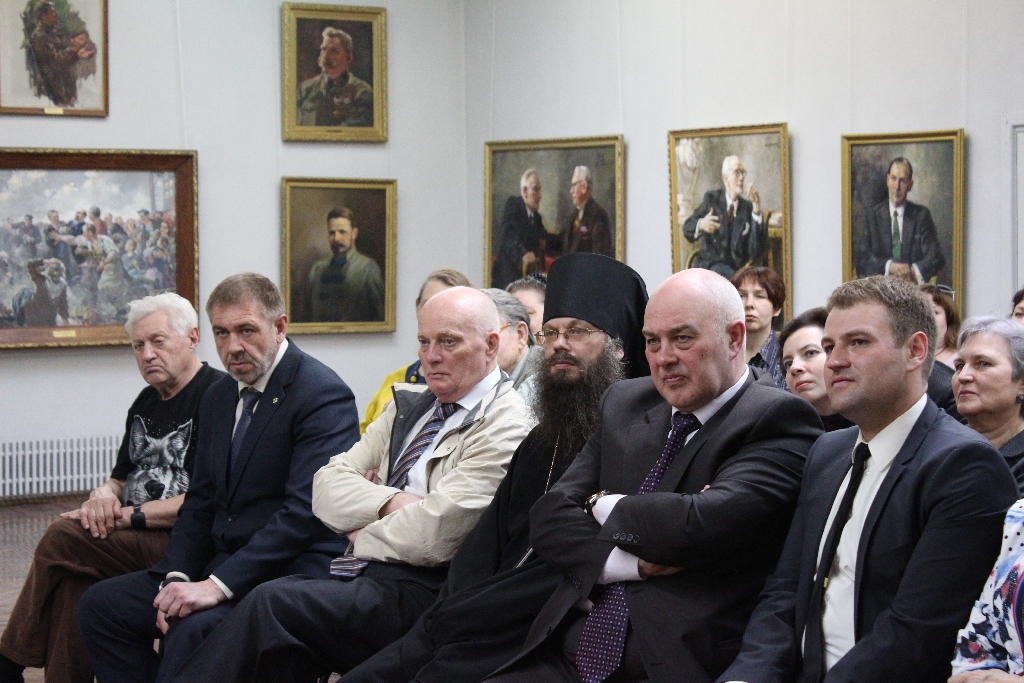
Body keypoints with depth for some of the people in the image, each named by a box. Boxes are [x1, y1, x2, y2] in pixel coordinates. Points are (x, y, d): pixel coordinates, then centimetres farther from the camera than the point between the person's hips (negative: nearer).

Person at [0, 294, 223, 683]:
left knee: (65, 538, -20)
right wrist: (105, 494, -1)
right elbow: (122, 478, 25)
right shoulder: (147, 402, 19)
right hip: (136, 540, 8)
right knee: (72, 580, -23)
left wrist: (128, 515, -15)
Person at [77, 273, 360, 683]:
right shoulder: (219, 398, 14)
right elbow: (200, 501, 16)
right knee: (100, 605, -1)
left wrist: (218, 585, -26)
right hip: (222, 564, 9)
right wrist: (177, 577, -3)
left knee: (195, 627, -33)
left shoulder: (323, 395, -13)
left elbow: (305, 511, -22)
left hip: (293, 570, -9)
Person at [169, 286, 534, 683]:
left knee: (271, 603, -27)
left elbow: (434, 536, -16)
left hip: (417, 592, -7)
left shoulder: (505, 427, -6)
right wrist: (391, 502, -6)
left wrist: (361, 536, 1)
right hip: (354, 574, 7)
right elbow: (327, 485, 12)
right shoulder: (409, 408, 20)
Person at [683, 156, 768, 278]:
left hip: (737, 267, 2)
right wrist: (700, 225, -25)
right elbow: (687, 228, 0)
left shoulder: (748, 207, 9)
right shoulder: (711, 199, 9)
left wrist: (757, 212, -12)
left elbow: (756, 253, -2)